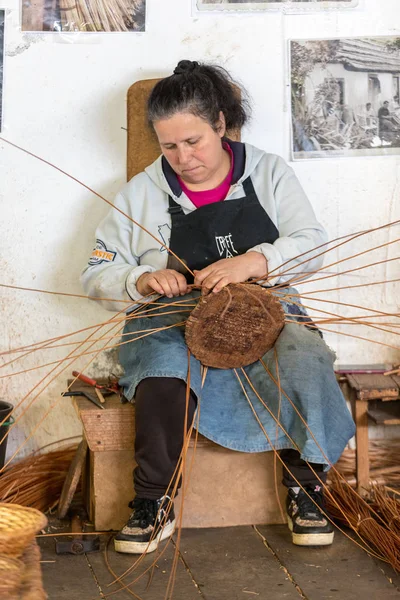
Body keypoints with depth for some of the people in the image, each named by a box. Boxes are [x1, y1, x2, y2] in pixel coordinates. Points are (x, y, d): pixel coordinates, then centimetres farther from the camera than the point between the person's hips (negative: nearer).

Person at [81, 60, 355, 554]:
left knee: (307, 359, -32)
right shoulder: (141, 193, 8)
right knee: (164, 368, -36)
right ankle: (152, 505, -22)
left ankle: (304, 489, -12)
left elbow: (311, 245, -3)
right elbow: (97, 275, 7)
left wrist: (254, 261, -23)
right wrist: (142, 280, -16)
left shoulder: (269, 173, 8)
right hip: (173, 326, 0)